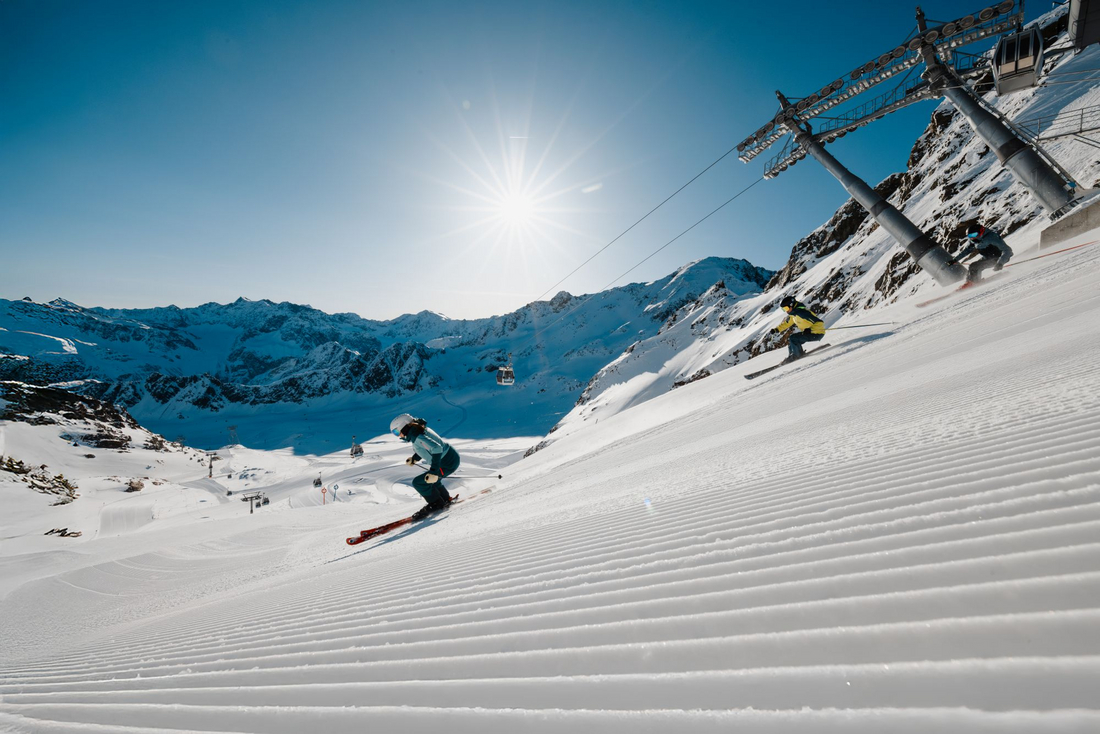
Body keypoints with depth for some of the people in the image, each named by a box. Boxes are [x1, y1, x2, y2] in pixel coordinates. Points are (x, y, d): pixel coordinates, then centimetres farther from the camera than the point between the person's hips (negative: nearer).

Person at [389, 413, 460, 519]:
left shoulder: (416, 436, -23)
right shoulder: (420, 429, 6)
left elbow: (436, 448, -33)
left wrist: (434, 471, -32)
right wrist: (414, 458, 22)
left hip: (448, 464, -10)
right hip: (452, 458, 10)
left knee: (418, 482, -5)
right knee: (430, 480, 30)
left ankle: (436, 503, 11)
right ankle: (445, 499, 39)